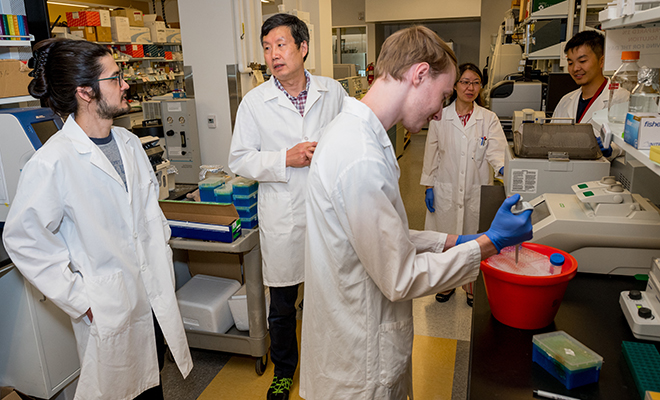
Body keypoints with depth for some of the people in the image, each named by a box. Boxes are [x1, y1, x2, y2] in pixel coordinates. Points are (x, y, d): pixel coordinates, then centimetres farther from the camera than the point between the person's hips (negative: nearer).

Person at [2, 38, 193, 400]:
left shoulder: (129, 143, 4)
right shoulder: (52, 162, -19)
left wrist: (163, 262, 8)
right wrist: (78, 298, -14)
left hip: (155, 298, 6)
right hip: (109, 311, -6)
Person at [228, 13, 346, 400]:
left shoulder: (333, 92, 0)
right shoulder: (255, 101, -4)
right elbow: (239, 159, -4)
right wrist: (285, 159, -17)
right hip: (283, 219, -1)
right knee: (282, 306, 14)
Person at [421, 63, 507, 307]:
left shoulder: (488, 119, 0)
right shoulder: (440, 117, 0)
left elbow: (496, 149, -14)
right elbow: (431, 154, 3)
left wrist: (503, 167, -35)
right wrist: (428, 186, 1)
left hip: (477, 191, 0)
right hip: (446, 190, 0)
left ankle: (472, 285, 32)